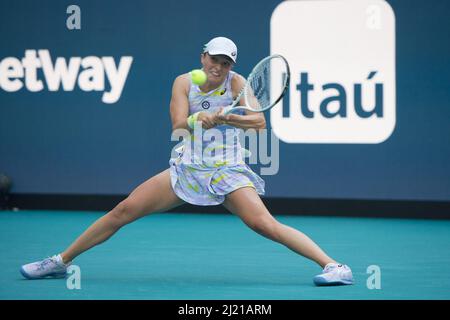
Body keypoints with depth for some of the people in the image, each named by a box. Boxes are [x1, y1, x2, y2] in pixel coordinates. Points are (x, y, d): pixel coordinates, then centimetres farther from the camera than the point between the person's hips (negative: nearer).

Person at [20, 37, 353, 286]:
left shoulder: (236, 83, -6)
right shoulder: (184, 82, 1)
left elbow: (260, 122, -16)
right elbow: (179, 125, -9)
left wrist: (220, 118, -30)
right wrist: (202, 119, -30)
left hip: (227, 172, -3)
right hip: (186, 168, 3)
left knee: (264, 223, -25)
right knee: (124, 210, -3)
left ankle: (333, 265, -25)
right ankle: (62, 262, 9)